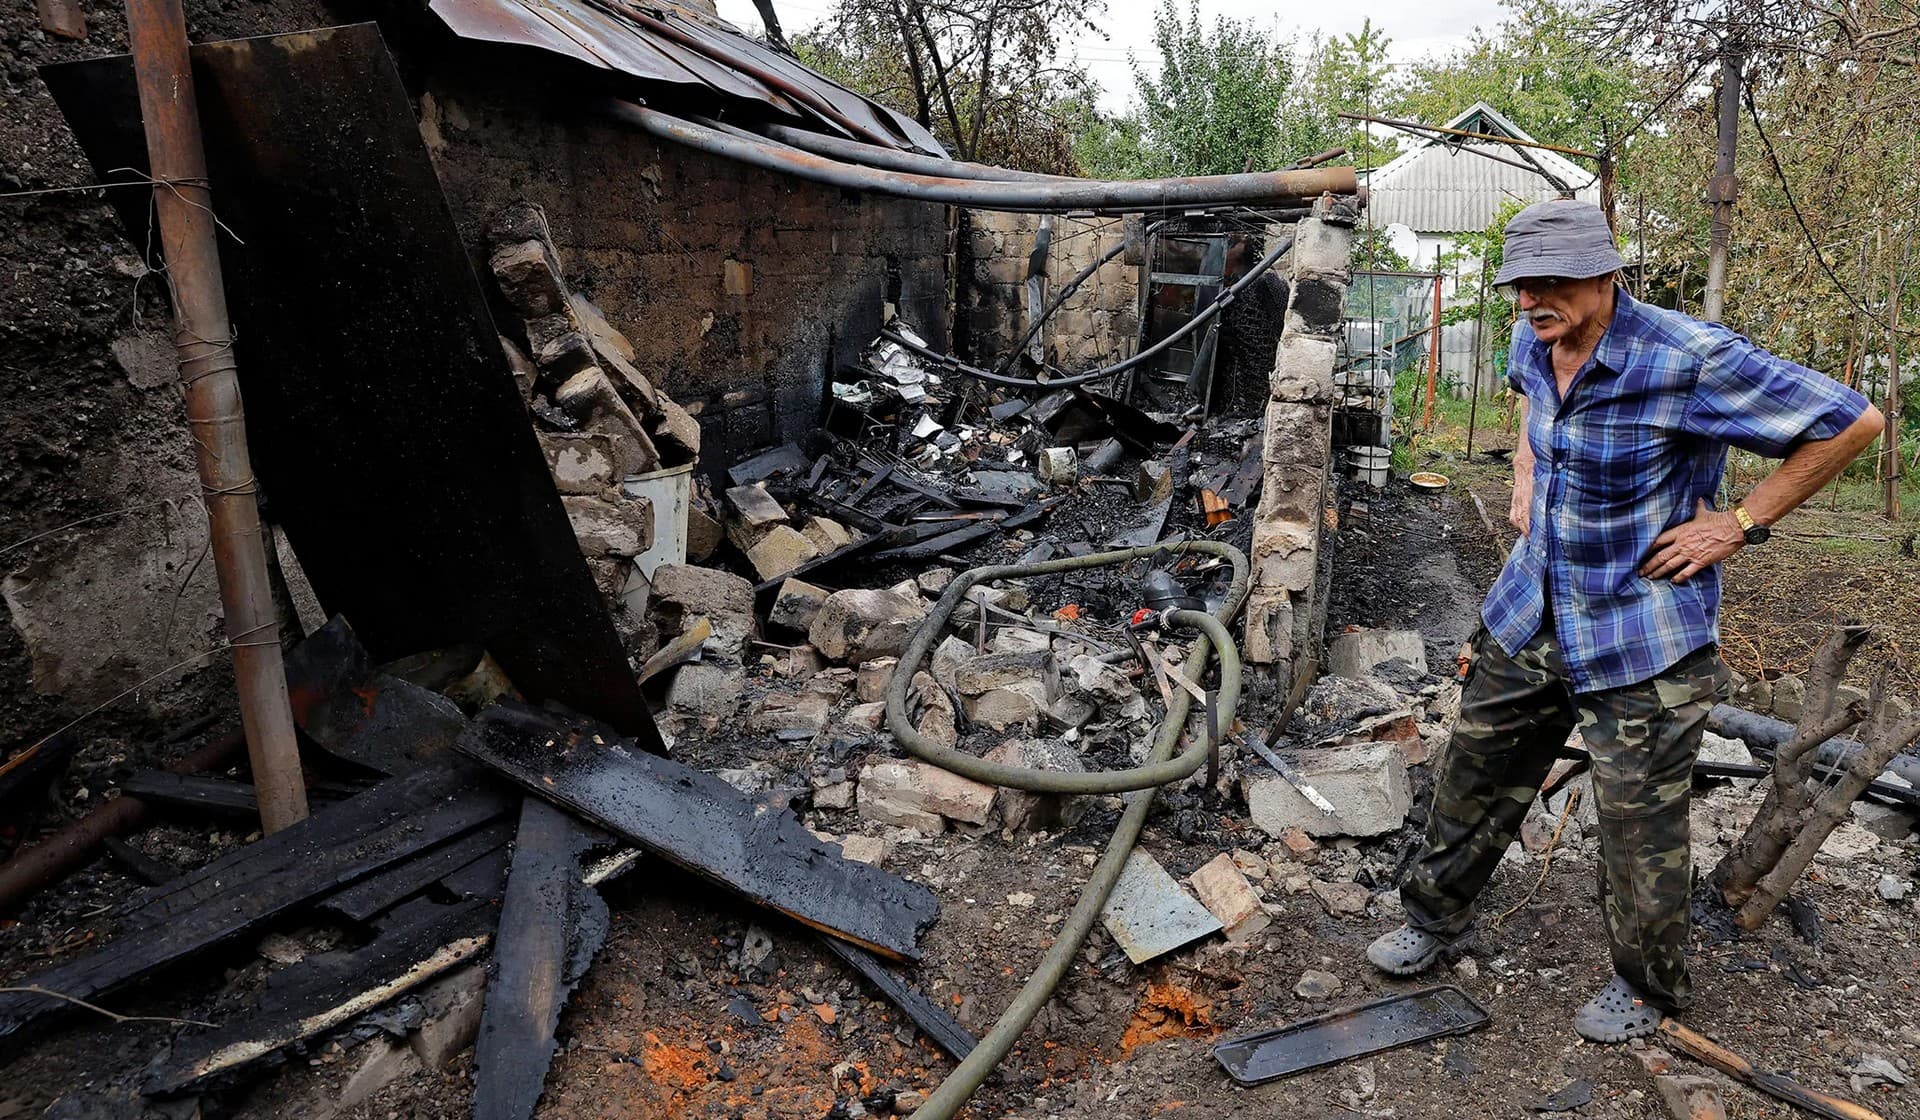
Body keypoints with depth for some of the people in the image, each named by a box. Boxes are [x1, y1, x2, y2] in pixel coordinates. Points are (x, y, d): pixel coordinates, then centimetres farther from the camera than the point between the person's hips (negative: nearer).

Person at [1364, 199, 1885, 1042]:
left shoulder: (1688, 358, -23)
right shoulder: (1532, 346, 0)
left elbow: (1851, 421, -16)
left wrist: (1740, 524, -15)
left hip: (1641, 638, -6)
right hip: (1530, 616, 6)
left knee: (1641, 828, 8)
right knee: (1474, 778, 16)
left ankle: (1648, 989, 33)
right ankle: (1436, 920, 38)